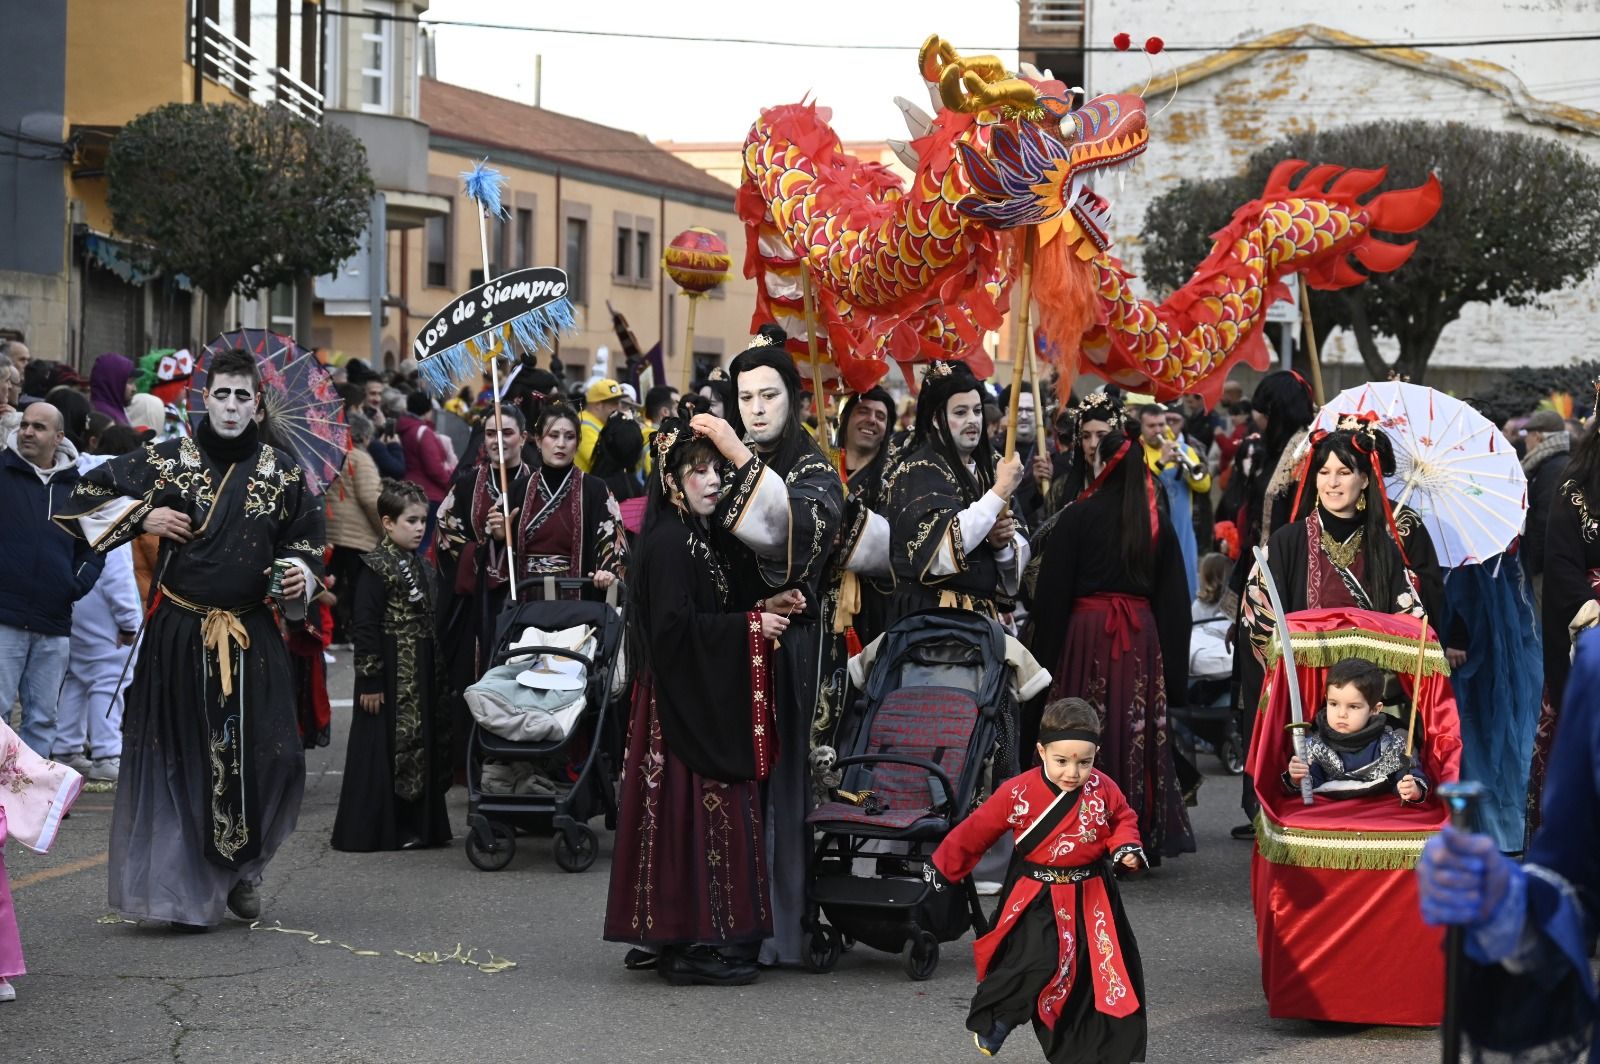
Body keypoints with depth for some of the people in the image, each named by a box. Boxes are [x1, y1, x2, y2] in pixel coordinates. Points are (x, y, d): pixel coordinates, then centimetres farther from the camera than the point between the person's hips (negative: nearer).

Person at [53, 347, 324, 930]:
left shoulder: (282, 471, 6)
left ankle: (240, 869, 21)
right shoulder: (164, 460, 1)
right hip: (178, 635, -1)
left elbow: (307, 538, 17)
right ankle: (188, 889, 9)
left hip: (252, 638, 1)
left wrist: (300, 575, -3)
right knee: (181, 760, -1)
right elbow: (83, 499, 7)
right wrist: (143, 515, -6)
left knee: (272, 756, -4)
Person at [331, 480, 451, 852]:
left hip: (421, 675, 8)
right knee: (386, 748, -4)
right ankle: (376, 831, 2)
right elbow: (365, 626, -16)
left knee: (422, 745, 11)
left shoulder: (423, 568, 13)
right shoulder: (376, 568, -13)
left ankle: (416, 826, 19)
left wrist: (437, 674, 16)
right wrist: (369, 680, -19)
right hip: (390, 673, -8)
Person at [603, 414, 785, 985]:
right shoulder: (667, 543, -15)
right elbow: (676, 625, -22)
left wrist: (762, 615, 5)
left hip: (708, 698, 10)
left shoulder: (700, 539, 14)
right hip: (684, 698, -10)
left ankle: (665, 937, 16)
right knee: (694, 809, -8)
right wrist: (750, 626, -17)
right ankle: (694, 944, -4)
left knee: (699, 809, 11)